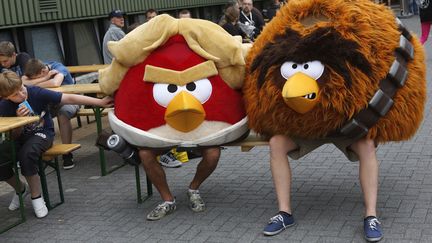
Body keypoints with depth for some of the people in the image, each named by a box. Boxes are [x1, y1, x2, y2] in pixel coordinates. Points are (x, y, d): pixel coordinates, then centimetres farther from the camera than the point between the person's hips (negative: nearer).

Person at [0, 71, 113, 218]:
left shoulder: (36, 93, -20)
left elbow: (69, 99, -22)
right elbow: (14, 137, -8)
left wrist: (100, 102, -26)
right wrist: (19, 120, -29)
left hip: (42, 133, -3)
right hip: (20, 137, 4)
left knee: (26, 154, -35)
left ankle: (36, 196, -13)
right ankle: (21, 189, 13)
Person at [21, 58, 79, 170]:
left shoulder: (58, 68, -23)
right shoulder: (34, 71, -9)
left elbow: (56, 83, -45)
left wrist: (34, 84, -30)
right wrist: (45, 78, -31)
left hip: (68, 102, -5)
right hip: (48, 103, 5)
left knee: (63, 112, -38)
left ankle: (67, 154, -26)